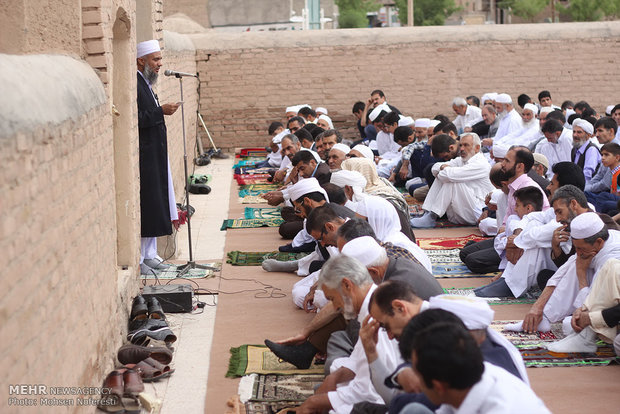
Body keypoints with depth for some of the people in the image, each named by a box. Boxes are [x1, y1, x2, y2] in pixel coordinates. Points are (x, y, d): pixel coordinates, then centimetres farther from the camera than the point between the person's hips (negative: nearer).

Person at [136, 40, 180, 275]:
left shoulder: (145, 84, 16)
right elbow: (135, 119, -24)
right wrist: (161, 111, -23)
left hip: (154, 156, 11)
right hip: (144, 157, -11)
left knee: (154, 206, 14)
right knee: (145, 206, -6)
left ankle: (149, 254, 23)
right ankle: (139, 259, 0)